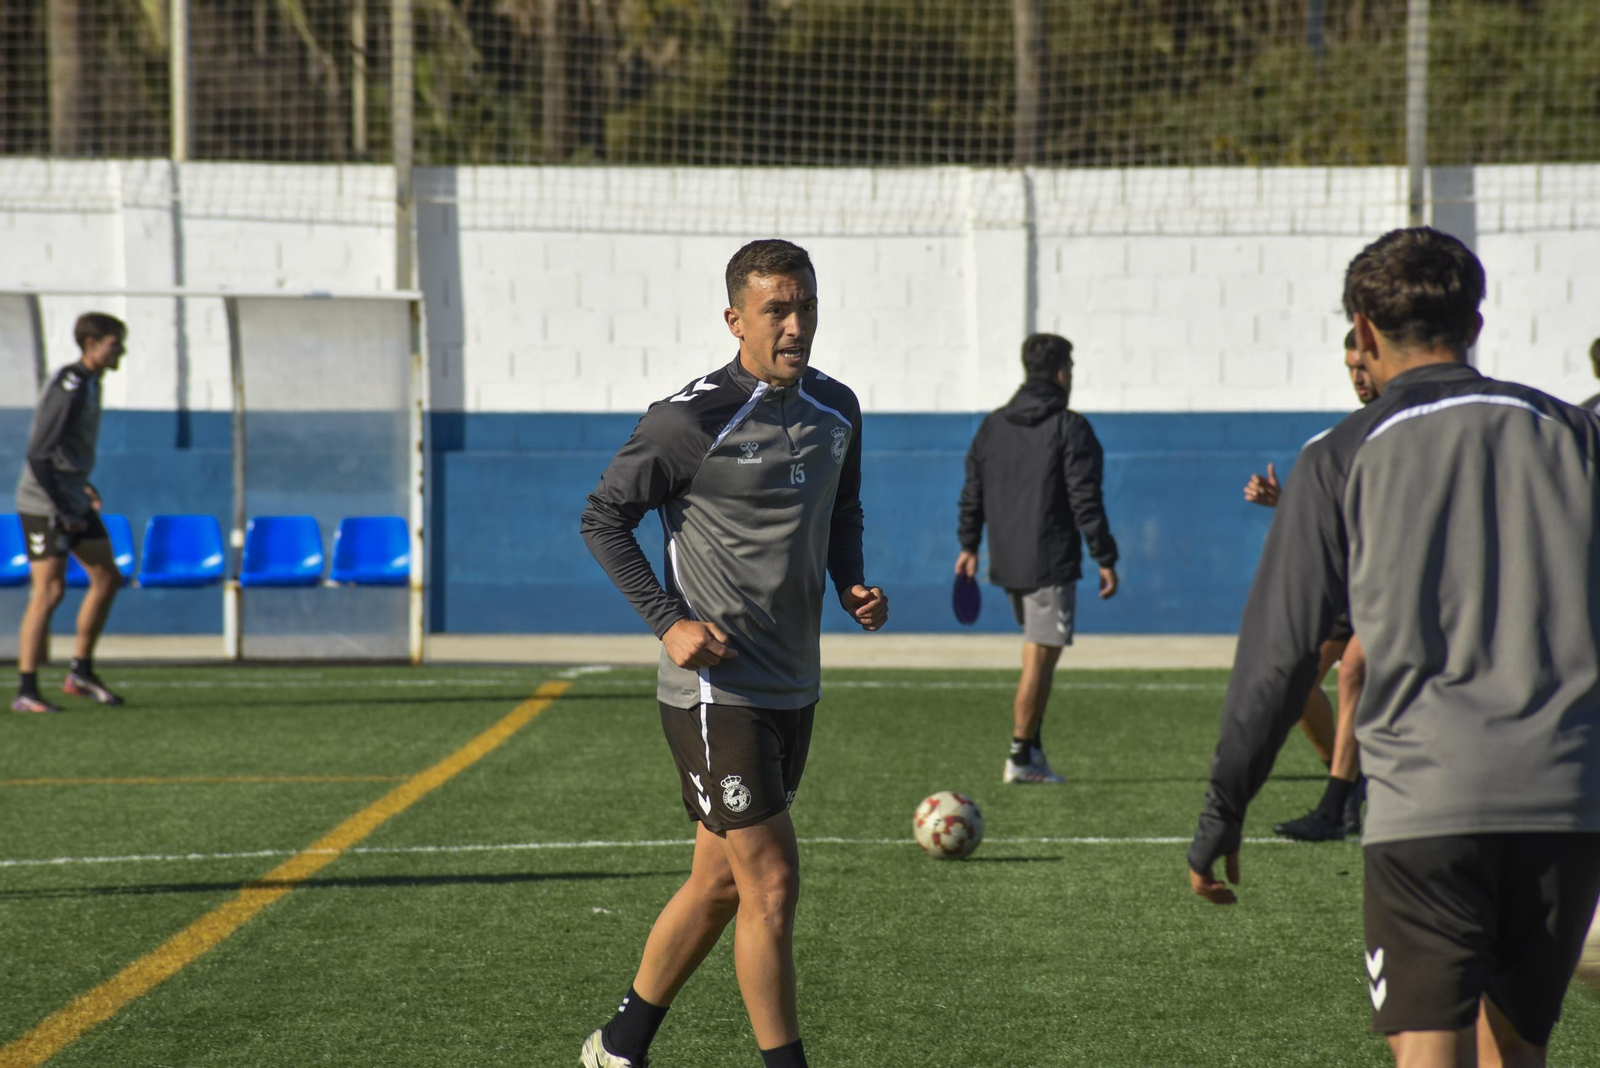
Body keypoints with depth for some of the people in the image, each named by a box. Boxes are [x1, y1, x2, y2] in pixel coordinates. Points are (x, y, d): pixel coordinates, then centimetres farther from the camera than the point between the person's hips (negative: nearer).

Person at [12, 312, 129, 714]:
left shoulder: (88, 383, 12)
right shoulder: (69, 387, -19)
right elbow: (39, 455, -23)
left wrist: (82, 486, 14)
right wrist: (61, 511, -21)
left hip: (71, 502, 10)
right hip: (44, 503, -10)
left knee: (107, 578, 10)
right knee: (49, 590, -11)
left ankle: (81, 673, 19)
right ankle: (26, 691, -7)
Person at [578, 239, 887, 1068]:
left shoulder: (837, 411, 7)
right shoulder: (691, 420, -15)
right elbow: (603, 517, -7)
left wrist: (851, 585, 4)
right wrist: (670, 621, -14)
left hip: (793, 689, 8)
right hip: (716, 689, -7)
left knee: (720, 880, 15)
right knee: (772, 885, -10)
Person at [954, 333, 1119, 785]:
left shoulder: (992, 426, 11)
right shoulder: (1069, 427, -8)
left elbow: (973, 491, 14)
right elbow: (1085, 499, -12)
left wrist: (969, 545, 22)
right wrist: (1105, 559, -9)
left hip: (1007, 560, 7)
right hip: (1051, 561, -7)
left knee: (1037, 655, 18)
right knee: (1041, 657, -2)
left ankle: (1032, 750, 13)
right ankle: (1021, 757, -2)